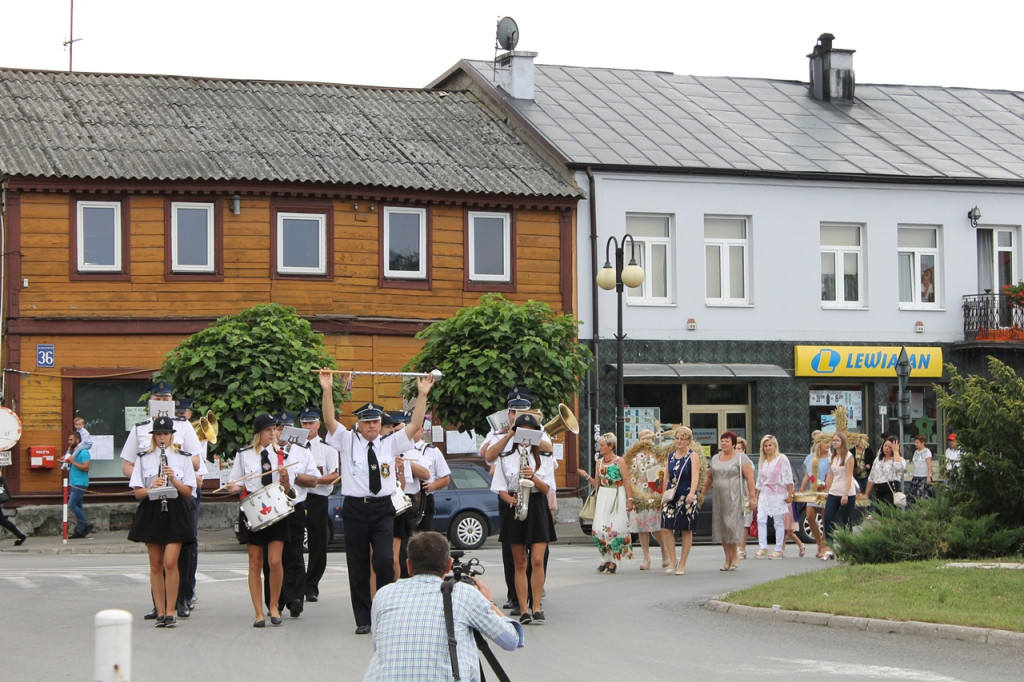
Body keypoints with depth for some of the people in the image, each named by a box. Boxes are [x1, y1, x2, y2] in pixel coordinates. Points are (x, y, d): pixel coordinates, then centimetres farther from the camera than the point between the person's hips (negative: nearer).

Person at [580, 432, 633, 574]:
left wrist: (630, 499, -12)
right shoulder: (599, 462, 11)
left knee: (615, 528, -5)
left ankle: (613, 561, 3)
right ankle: (605, 558, 13)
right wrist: (588, 477, -2)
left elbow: (627, 482, -7)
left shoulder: (619, 461, -5)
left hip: (617, 498, -5)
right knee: (599, 529, 0)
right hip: (603, 497, 5)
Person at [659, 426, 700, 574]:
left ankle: (682, 564, 10)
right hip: (671, 498, 5)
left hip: (686, 497, -5)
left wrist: (691, 493, -32)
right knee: (667, 528, -6)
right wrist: (663, 494, 17)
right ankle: (672, 561, 5)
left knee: (686, 530, 2)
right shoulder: (671, 456, 13)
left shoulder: (693, 456, -4)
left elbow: (695, 476, -17)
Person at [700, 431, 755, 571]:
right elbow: (709, 478, 24)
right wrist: (703, 494, 21)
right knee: (721, 528, 4)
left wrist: (752, 497, -16)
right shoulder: (715, 458, 15)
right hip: (719, 499, 6)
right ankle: (728, 559, 11)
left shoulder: (741, 457, -3)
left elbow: (750, 477, -9)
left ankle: (735, 557, 1)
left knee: (732, 526, -12)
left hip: (735, 498, -6)